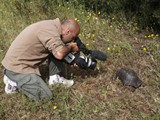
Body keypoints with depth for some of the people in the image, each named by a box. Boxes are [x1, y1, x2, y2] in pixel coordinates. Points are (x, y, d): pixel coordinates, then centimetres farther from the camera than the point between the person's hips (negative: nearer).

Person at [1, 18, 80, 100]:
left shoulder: (52, 25, 5)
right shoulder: (50, 29, -24)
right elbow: (59, 54, -31)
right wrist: (70, 47, -11)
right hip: (17, 67, -9)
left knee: (56, 49, 3)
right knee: (46, 96, -12)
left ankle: (54, 78, 11)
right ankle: (14, 82, 1)